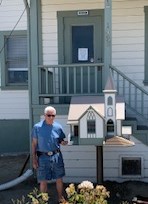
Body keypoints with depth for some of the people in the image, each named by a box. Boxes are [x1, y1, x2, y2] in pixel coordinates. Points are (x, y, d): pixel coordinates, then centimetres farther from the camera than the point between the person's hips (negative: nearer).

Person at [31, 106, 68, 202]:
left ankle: (60, 198, 31)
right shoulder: (37, 127, -8)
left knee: (59, 179, 12)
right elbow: (34, 144, -2)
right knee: (43, 181, 6)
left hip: (56, 156, 2)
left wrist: (63, 142, -14)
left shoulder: (58, 127, -1)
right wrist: (34, 159, -5)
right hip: (43, 157, -2)